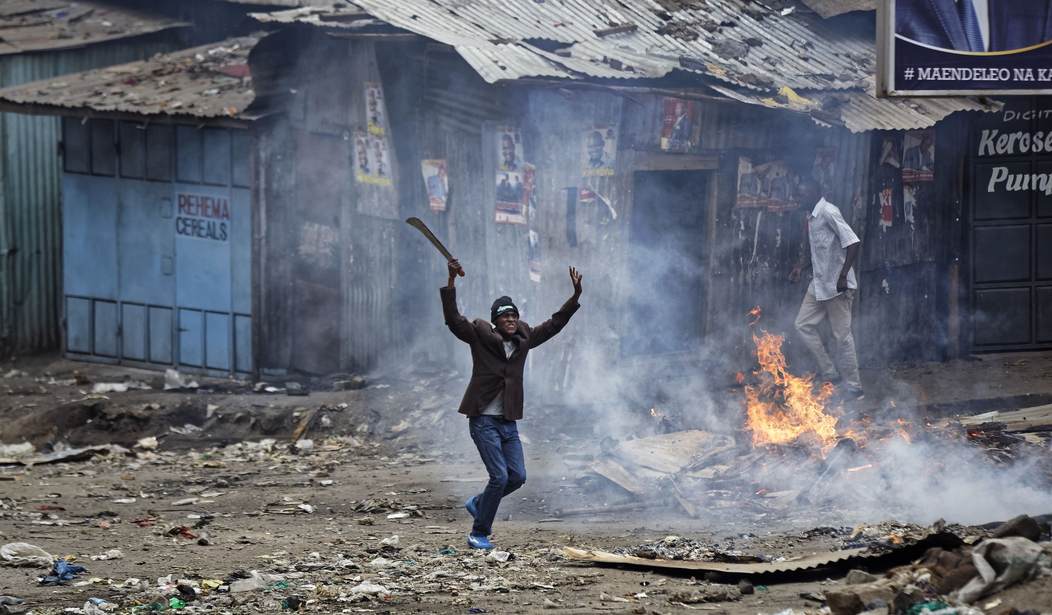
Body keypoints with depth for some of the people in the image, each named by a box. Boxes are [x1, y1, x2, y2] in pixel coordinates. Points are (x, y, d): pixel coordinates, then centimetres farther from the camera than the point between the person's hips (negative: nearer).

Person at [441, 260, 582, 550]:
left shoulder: (523, 339, 6)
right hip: (483, 420, -6)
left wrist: (575, 296, 5)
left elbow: (554, 323, 14)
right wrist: (451, 283, -32)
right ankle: (479, 534, 2)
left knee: (518, 476, 4)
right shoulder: (480, 337, -9)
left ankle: (478, 503, 30)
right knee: (500, 476, -12)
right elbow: (453, 319, -21)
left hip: (509, 421, 6)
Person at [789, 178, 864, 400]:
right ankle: (828, 372, 13)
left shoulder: (829, 213, -17)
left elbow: (853, 242, -24)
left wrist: (843, 275, -26)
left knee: (842, 335, -4)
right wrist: (800, 266, 12)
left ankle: (854, 388, 5)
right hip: (818, 284, 10)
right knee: (804, 324, 7)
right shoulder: (811, 217, 13)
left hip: (837, 286, -10)